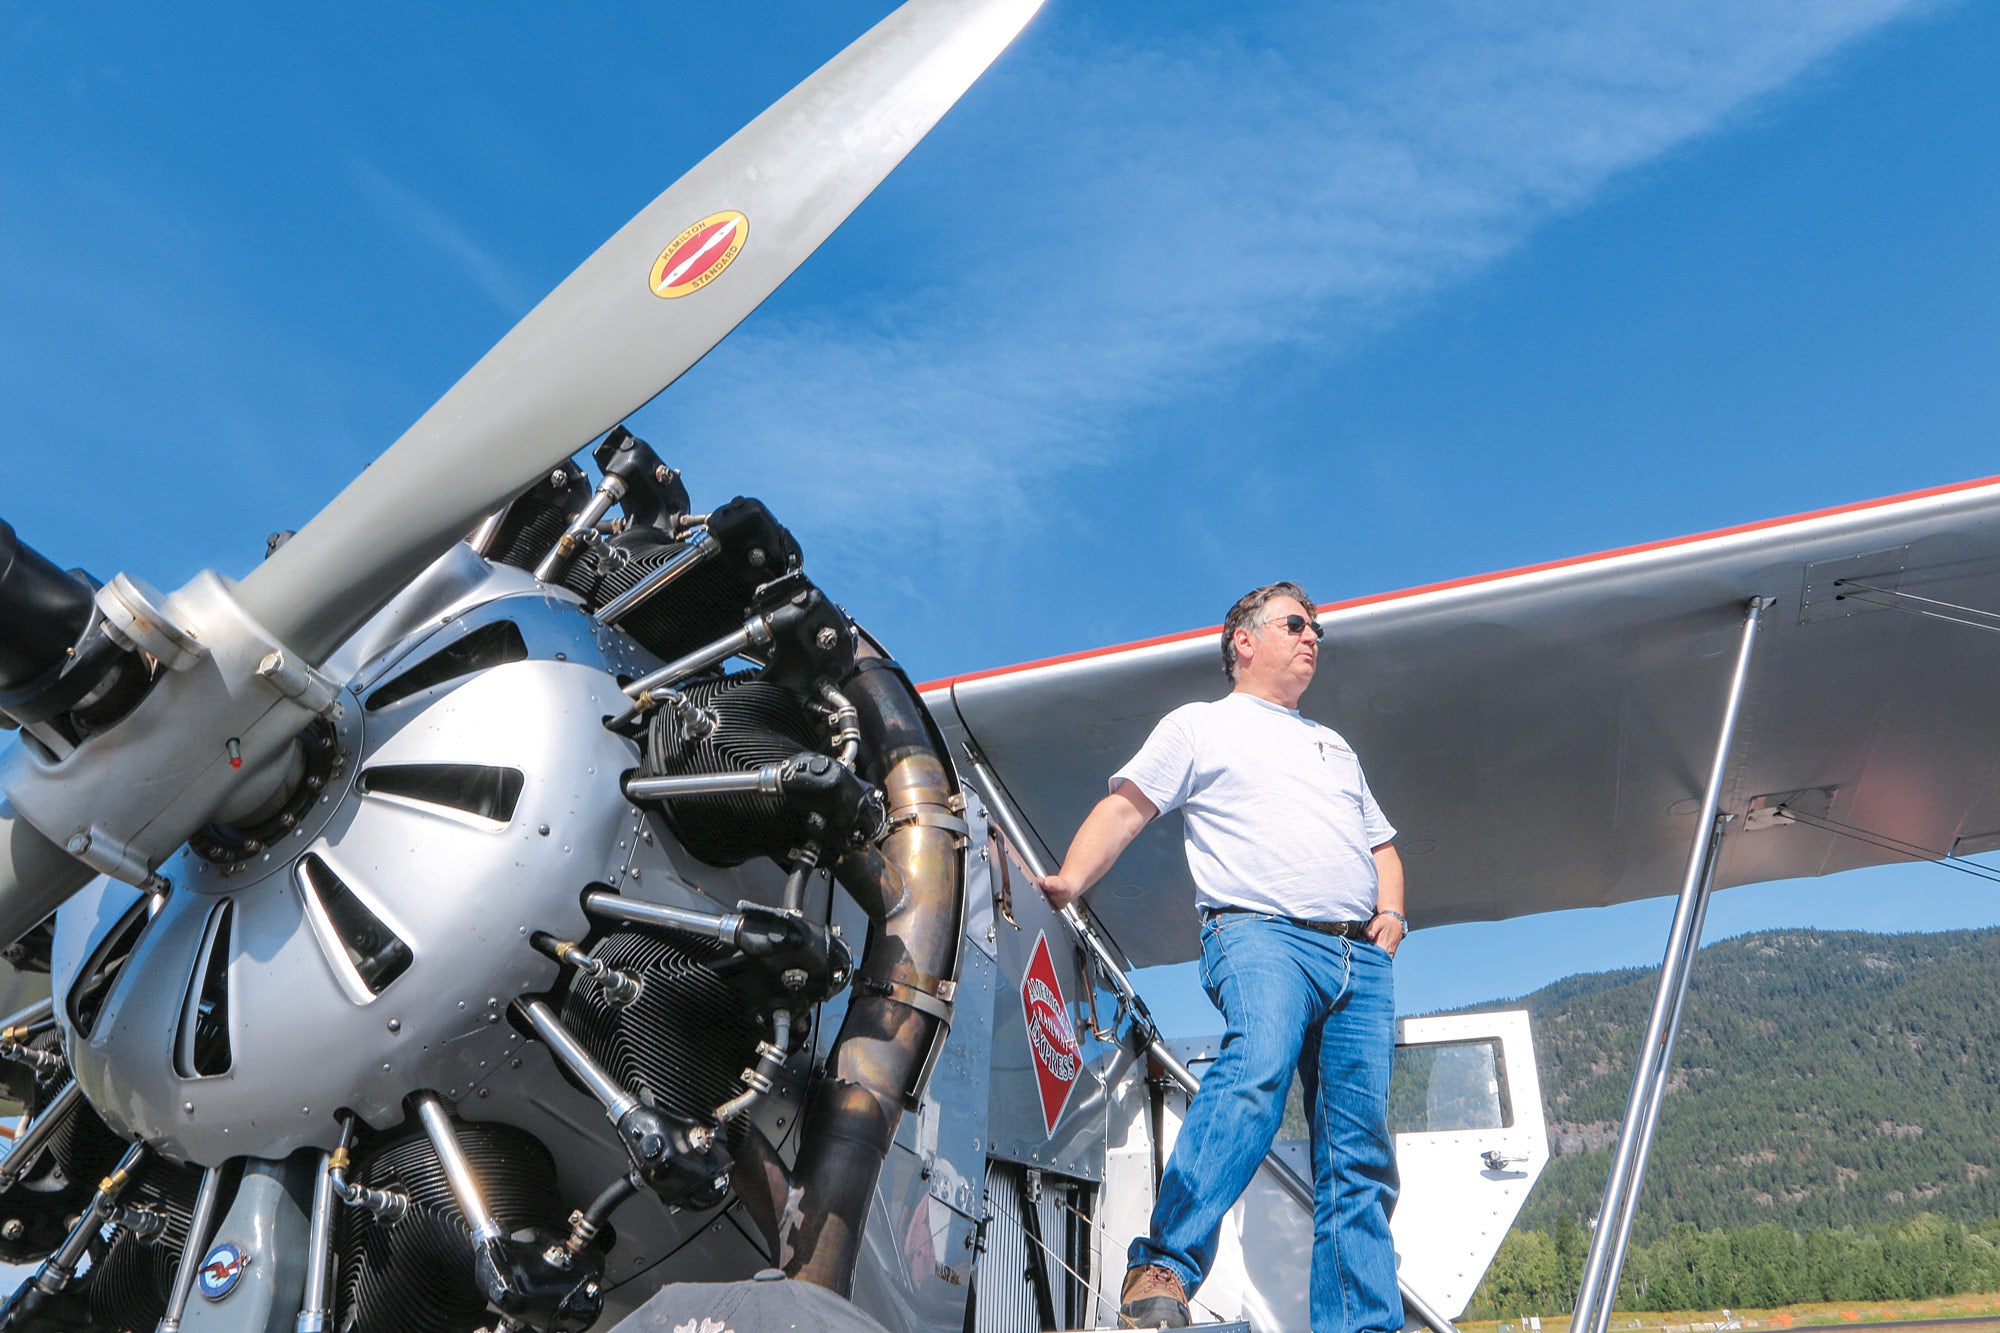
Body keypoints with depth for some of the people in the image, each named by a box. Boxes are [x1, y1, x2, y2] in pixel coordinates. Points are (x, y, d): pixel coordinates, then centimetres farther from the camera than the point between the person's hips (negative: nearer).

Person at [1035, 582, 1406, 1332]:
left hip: (1362, 958, 6)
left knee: (1359, 1149, -1)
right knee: (1259, 1066, -33)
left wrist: (1391, 912, 15)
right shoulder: (1199, 726, 16)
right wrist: (1069, 882, -11)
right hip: (1259, 931, -6)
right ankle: (1162, 1271, -35)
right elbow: (1125, 808, 6)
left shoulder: (1335, 747, 34)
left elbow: (1381, 844, 36)